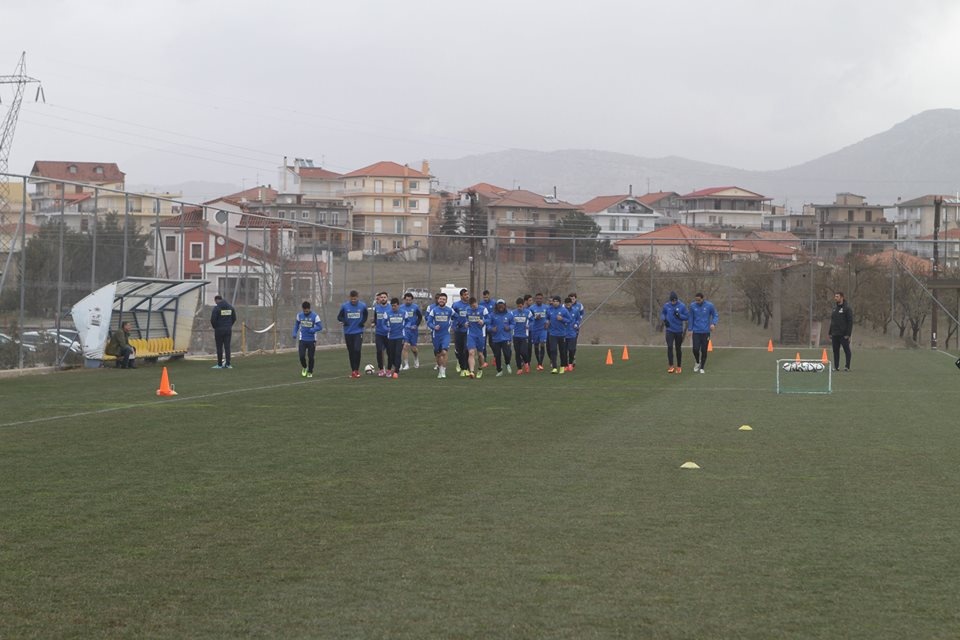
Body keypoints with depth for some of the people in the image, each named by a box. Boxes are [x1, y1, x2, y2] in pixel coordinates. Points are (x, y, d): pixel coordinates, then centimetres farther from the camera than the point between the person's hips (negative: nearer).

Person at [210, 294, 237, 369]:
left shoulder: (216, 308, -11)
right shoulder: (230, 307, 6)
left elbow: (212, 320, -13)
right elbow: (234, 318, 11)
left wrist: (215, 327, 5)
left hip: (219, 329, -4)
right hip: (228, 329, 4)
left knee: (219, 347, 2)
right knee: (227, 347, 5)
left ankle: (220, 364, 4)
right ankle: (228, 364, 1)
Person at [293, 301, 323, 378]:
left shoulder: (315, 316, -9)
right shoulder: (299, 315, 2)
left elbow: (320, 327, -11)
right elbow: (296, 324, 17)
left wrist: (311, 330, -25)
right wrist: (294, 333, 3)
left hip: (312, 340, -2)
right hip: (302, 339, 2)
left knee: (311, 357, 3)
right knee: (301, 356, -8)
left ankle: (310, 372, 22)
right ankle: (304, 367, 22)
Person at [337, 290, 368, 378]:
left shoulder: (362, 305, -1)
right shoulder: (344, 306, -3)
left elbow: (365, 315, 16)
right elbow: (339, 317, 5)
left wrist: (363, 322, -3)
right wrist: (343, 321, -16)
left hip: (358, 332, -1)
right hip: (348, 332, 1)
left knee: (357, 350, -15)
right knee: (351, 352, 7)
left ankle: (356, 370, -6)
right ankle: (353, 370, 17)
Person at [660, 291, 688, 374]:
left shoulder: (682, 306, -8)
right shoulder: (666, 305, -4)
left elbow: (686, 317, -4)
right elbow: (662, 313, 12)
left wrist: (679, 315, -22)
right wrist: (664, 319, -8)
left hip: (679, 330, 0)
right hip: (669, 330, 0)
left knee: (678, 348, 9)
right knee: (670, 347, -13)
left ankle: (678, 367, 21)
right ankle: (671, 366, -7)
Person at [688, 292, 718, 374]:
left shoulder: (709, 305, -6)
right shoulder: (692, 306, -3)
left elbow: (715, 315, 2)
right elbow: (690, 318, 5)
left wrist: (713, 323, -16)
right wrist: (690, 329, 2)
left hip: (706, 332, 0)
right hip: (696, 332, 0)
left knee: (704, 351, 2)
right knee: (695, 349, -7)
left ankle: (702, 367, 17)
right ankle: (697, 362, 23)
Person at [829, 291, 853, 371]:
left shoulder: (847, 308, -8)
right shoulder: (834, 308, 14)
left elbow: (850, 322, -11)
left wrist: (848, 334, -17)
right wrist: (830, 333, 15)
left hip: (843, 334, -7)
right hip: (835, 334, 7)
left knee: (846, 350, -2)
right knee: (835, 350, 7)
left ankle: (847, 366, 1)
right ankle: (836, 366, 12)